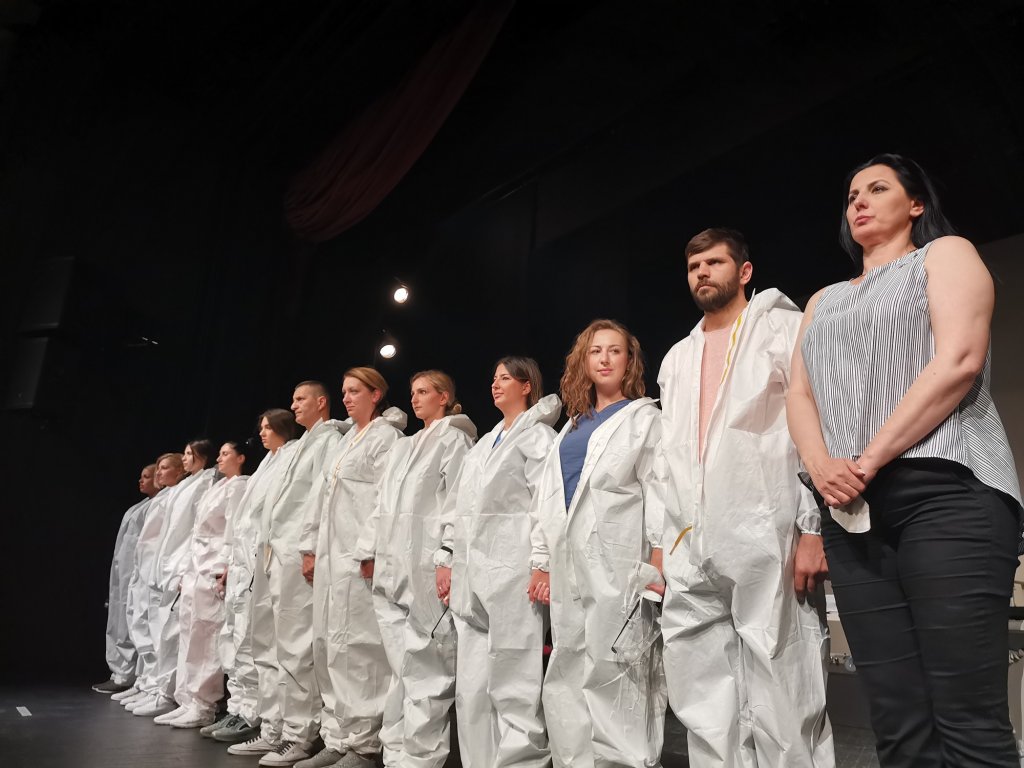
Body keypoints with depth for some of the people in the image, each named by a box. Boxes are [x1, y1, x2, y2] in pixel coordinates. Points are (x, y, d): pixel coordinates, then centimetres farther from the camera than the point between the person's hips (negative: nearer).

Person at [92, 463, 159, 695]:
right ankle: (120, 673, 19)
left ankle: (126, 678, -1)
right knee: (119, 623, 12)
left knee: (129, 623, -6)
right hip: (123, 569, 10)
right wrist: (117, 567, 19)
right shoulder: (142, 505, 19)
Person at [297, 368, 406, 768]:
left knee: (355, 647, -7)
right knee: (328, 646, 10)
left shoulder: (386, 437, -4)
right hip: (331, 554, 9)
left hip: (361, 555, -9)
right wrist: (312, 547, 17)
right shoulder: (346, 440, 21)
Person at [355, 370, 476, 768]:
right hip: (391, 569, 7)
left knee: (424, 668, -4)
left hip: (426, 567, -7)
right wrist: (370, 552, 14)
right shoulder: (401, 447, 23)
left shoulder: (454, 439, 0)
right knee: (402, 667, 11)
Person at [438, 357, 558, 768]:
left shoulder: (538, 436, 0)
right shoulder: (485, 442, 22)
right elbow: (459, 505, 20)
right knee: (471, 685, 11)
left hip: (511, 573, -8)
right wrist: (446, 558, 14)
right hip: (472, 575, 8)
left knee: (513, 685, -3)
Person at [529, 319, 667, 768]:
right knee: (566, 684, 8)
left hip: (618, 570, -6)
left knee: (614, 679, -5)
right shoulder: (572, 427, 21)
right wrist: (541, 564, 12)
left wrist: (657, 571, -13)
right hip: (569, 572, 6)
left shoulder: (644, 418, 5)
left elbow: (659, 496, -4)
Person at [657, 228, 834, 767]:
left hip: (767, 544, -5)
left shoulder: (784, 329, 6)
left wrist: (814, 530, -13)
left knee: (782, 713, -2)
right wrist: (664, 543, 14)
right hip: (690, 557, 6)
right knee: (706, 718, 7)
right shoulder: (677, 359, 22)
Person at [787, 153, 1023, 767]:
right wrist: (822, 466, -7)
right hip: (854, 511, 5)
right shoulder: (824, 301, 27)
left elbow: (959, 359, -7)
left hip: (946, 492, -5)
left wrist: (870, 459, -12)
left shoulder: (945, 255, 11)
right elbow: (800, 395, 14)